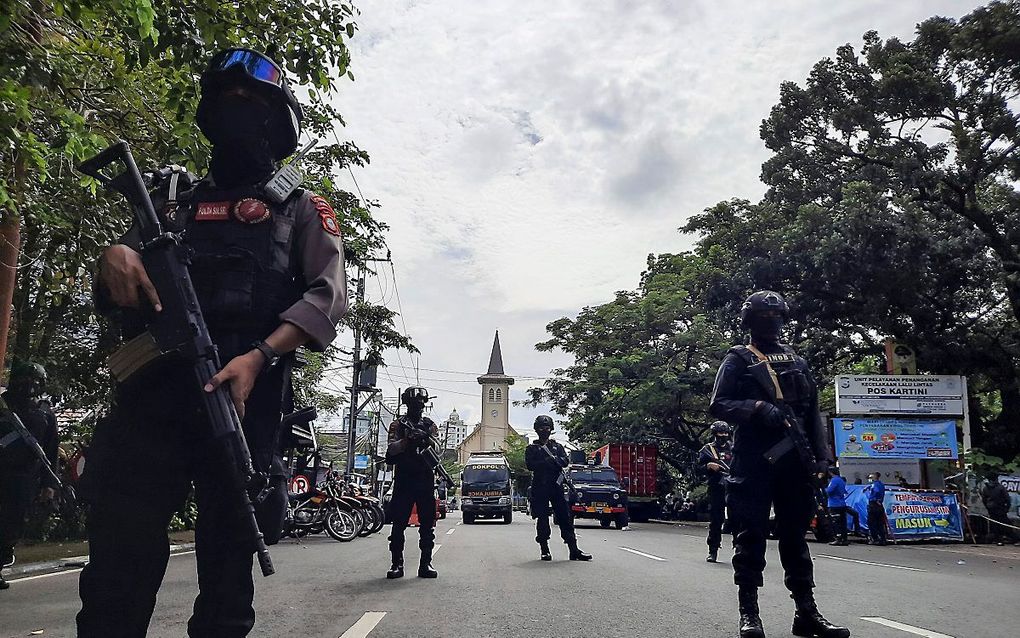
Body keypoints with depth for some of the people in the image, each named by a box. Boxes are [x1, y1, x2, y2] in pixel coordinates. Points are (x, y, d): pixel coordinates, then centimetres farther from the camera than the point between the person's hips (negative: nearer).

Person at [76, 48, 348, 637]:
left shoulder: (301, 208, 15)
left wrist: (259, 356, -18)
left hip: (243, 396, -2)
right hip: (150, 393, 3)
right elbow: (112, 297, 24)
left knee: (229, 562, 3)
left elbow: (328, 296, -2)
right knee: (118, 569, -2)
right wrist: (114, 258, -2)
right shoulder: (174, 198, 26)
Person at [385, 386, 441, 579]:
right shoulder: (398, 425, 8)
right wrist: (407, 441, -21)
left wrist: (426, 439, -20)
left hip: (426, 479, 2)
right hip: (403, 479, -2)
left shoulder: (430, 425, 13)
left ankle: (426, 564, 8)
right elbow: (391, 449, -5)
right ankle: (397, 564, 5)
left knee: (427, 524, 2)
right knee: (398, 523, -1)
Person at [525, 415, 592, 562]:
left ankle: (574, 550, -1)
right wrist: (547, 462, -14)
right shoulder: (531, 448, 9)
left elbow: (565, 461, 1)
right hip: (540, 487, -2)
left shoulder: (557, 446, 17)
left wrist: (554, 459, -17)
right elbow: (530, 465, -7)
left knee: (565, 517, -1)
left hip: (556, 485, 2)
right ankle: (545, 550, 8)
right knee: (542, 519, -1)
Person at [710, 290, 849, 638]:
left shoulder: (797, 361, 19)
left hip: (794, 459, 5)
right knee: (751, 535, -2)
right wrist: (758, 408, -19)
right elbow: (718, 405, -4)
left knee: (795, 534, 10)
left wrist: (821, 454, 8)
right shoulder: (739, 359, 5)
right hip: (753, 461, -5)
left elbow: (813, 411, 18)